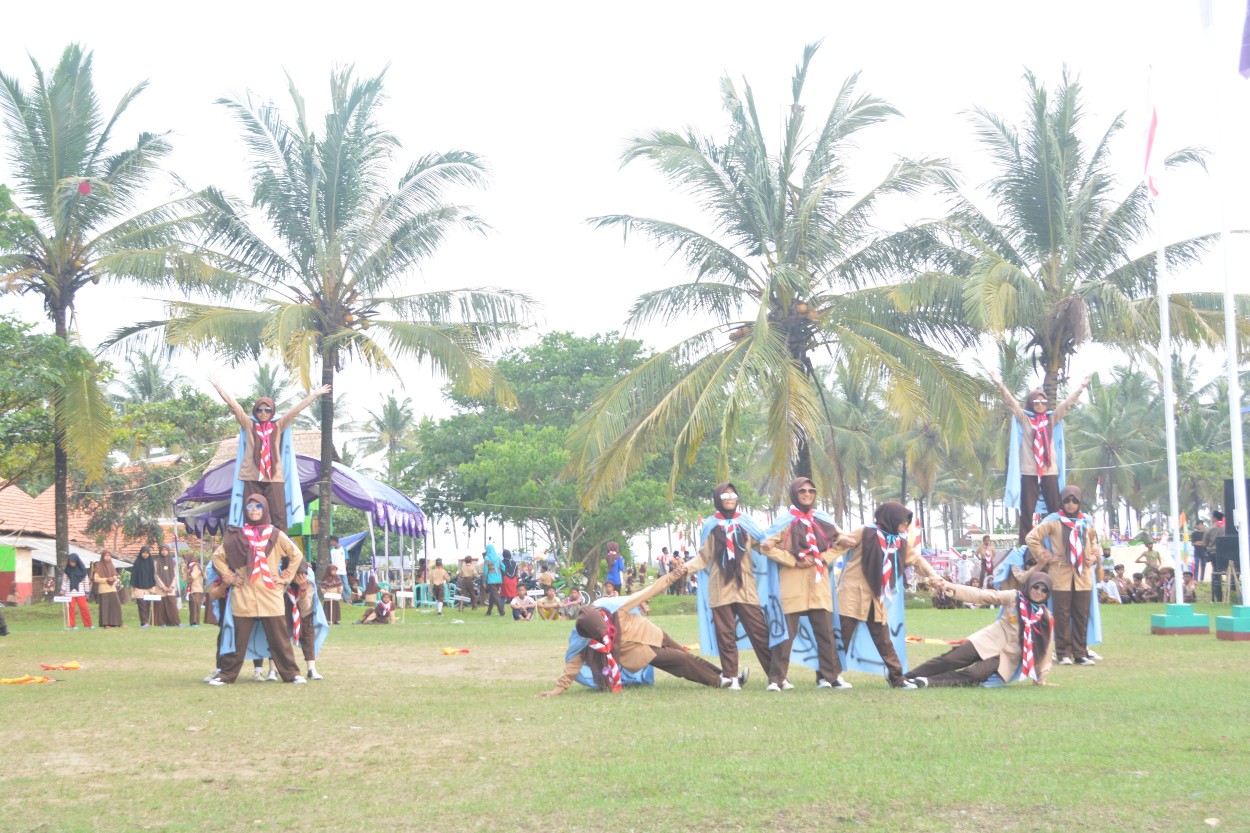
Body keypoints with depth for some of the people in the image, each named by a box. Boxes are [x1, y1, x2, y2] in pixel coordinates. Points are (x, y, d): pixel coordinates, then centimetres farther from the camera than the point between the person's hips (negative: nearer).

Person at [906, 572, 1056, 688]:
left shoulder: (1045, 617, 2)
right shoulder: (1014, 597, 0)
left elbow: (1044, 647, 7)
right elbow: (982, 595, -7)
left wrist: (1041, 678, 7)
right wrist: (953, 588, -17)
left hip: (1007, 657, -1)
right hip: (988, 641, 1)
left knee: (972, 675, -26)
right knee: (948, 660, -14)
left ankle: (927, 682, -31)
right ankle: (904, 677, -14)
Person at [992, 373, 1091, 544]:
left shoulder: (1052, 419, 13)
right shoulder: (1024, 419, 7)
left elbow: (1067, 403, 10)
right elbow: (1011, 403, -2)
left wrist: (1080, 388, 3)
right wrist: (1000, 385, -13)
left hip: (1050, 470, 2)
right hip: (1029, 471, -2)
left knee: (1055, 509, 2)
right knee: (1027, 510, -1)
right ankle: (1025, 545, 0)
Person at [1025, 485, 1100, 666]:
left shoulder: (1087, 523, 10)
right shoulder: (1053, 521, -2)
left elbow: (1095, 542, 27)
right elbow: (1031, 538, -2)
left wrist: (1093, 557, 9)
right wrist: (1046, 557, -3)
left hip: (1083, 576, 4)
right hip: (1061, 576, -4)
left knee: (1082, 616, 4)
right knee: (1062, 616, -2)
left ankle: (1080, 653, 11)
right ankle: (1063, 653, 4)